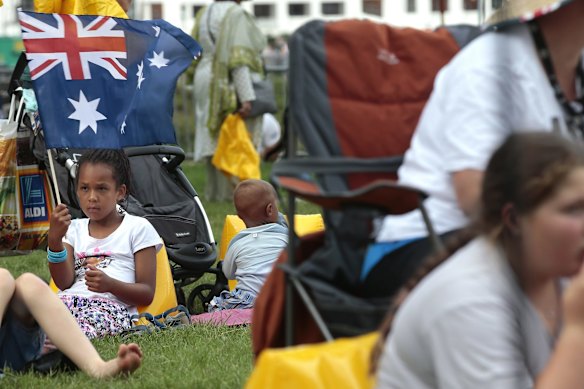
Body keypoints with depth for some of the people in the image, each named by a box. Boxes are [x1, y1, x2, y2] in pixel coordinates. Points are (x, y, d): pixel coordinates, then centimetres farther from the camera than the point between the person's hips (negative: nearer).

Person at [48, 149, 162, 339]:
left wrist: (110, 284, -13)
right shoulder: (74, 229, 27)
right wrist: (54, 240, -4)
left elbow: (147, 294, 7)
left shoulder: (138, 228, 14)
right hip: (71, 300, 4)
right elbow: (64, 283, 10)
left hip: (112, 305, -4)